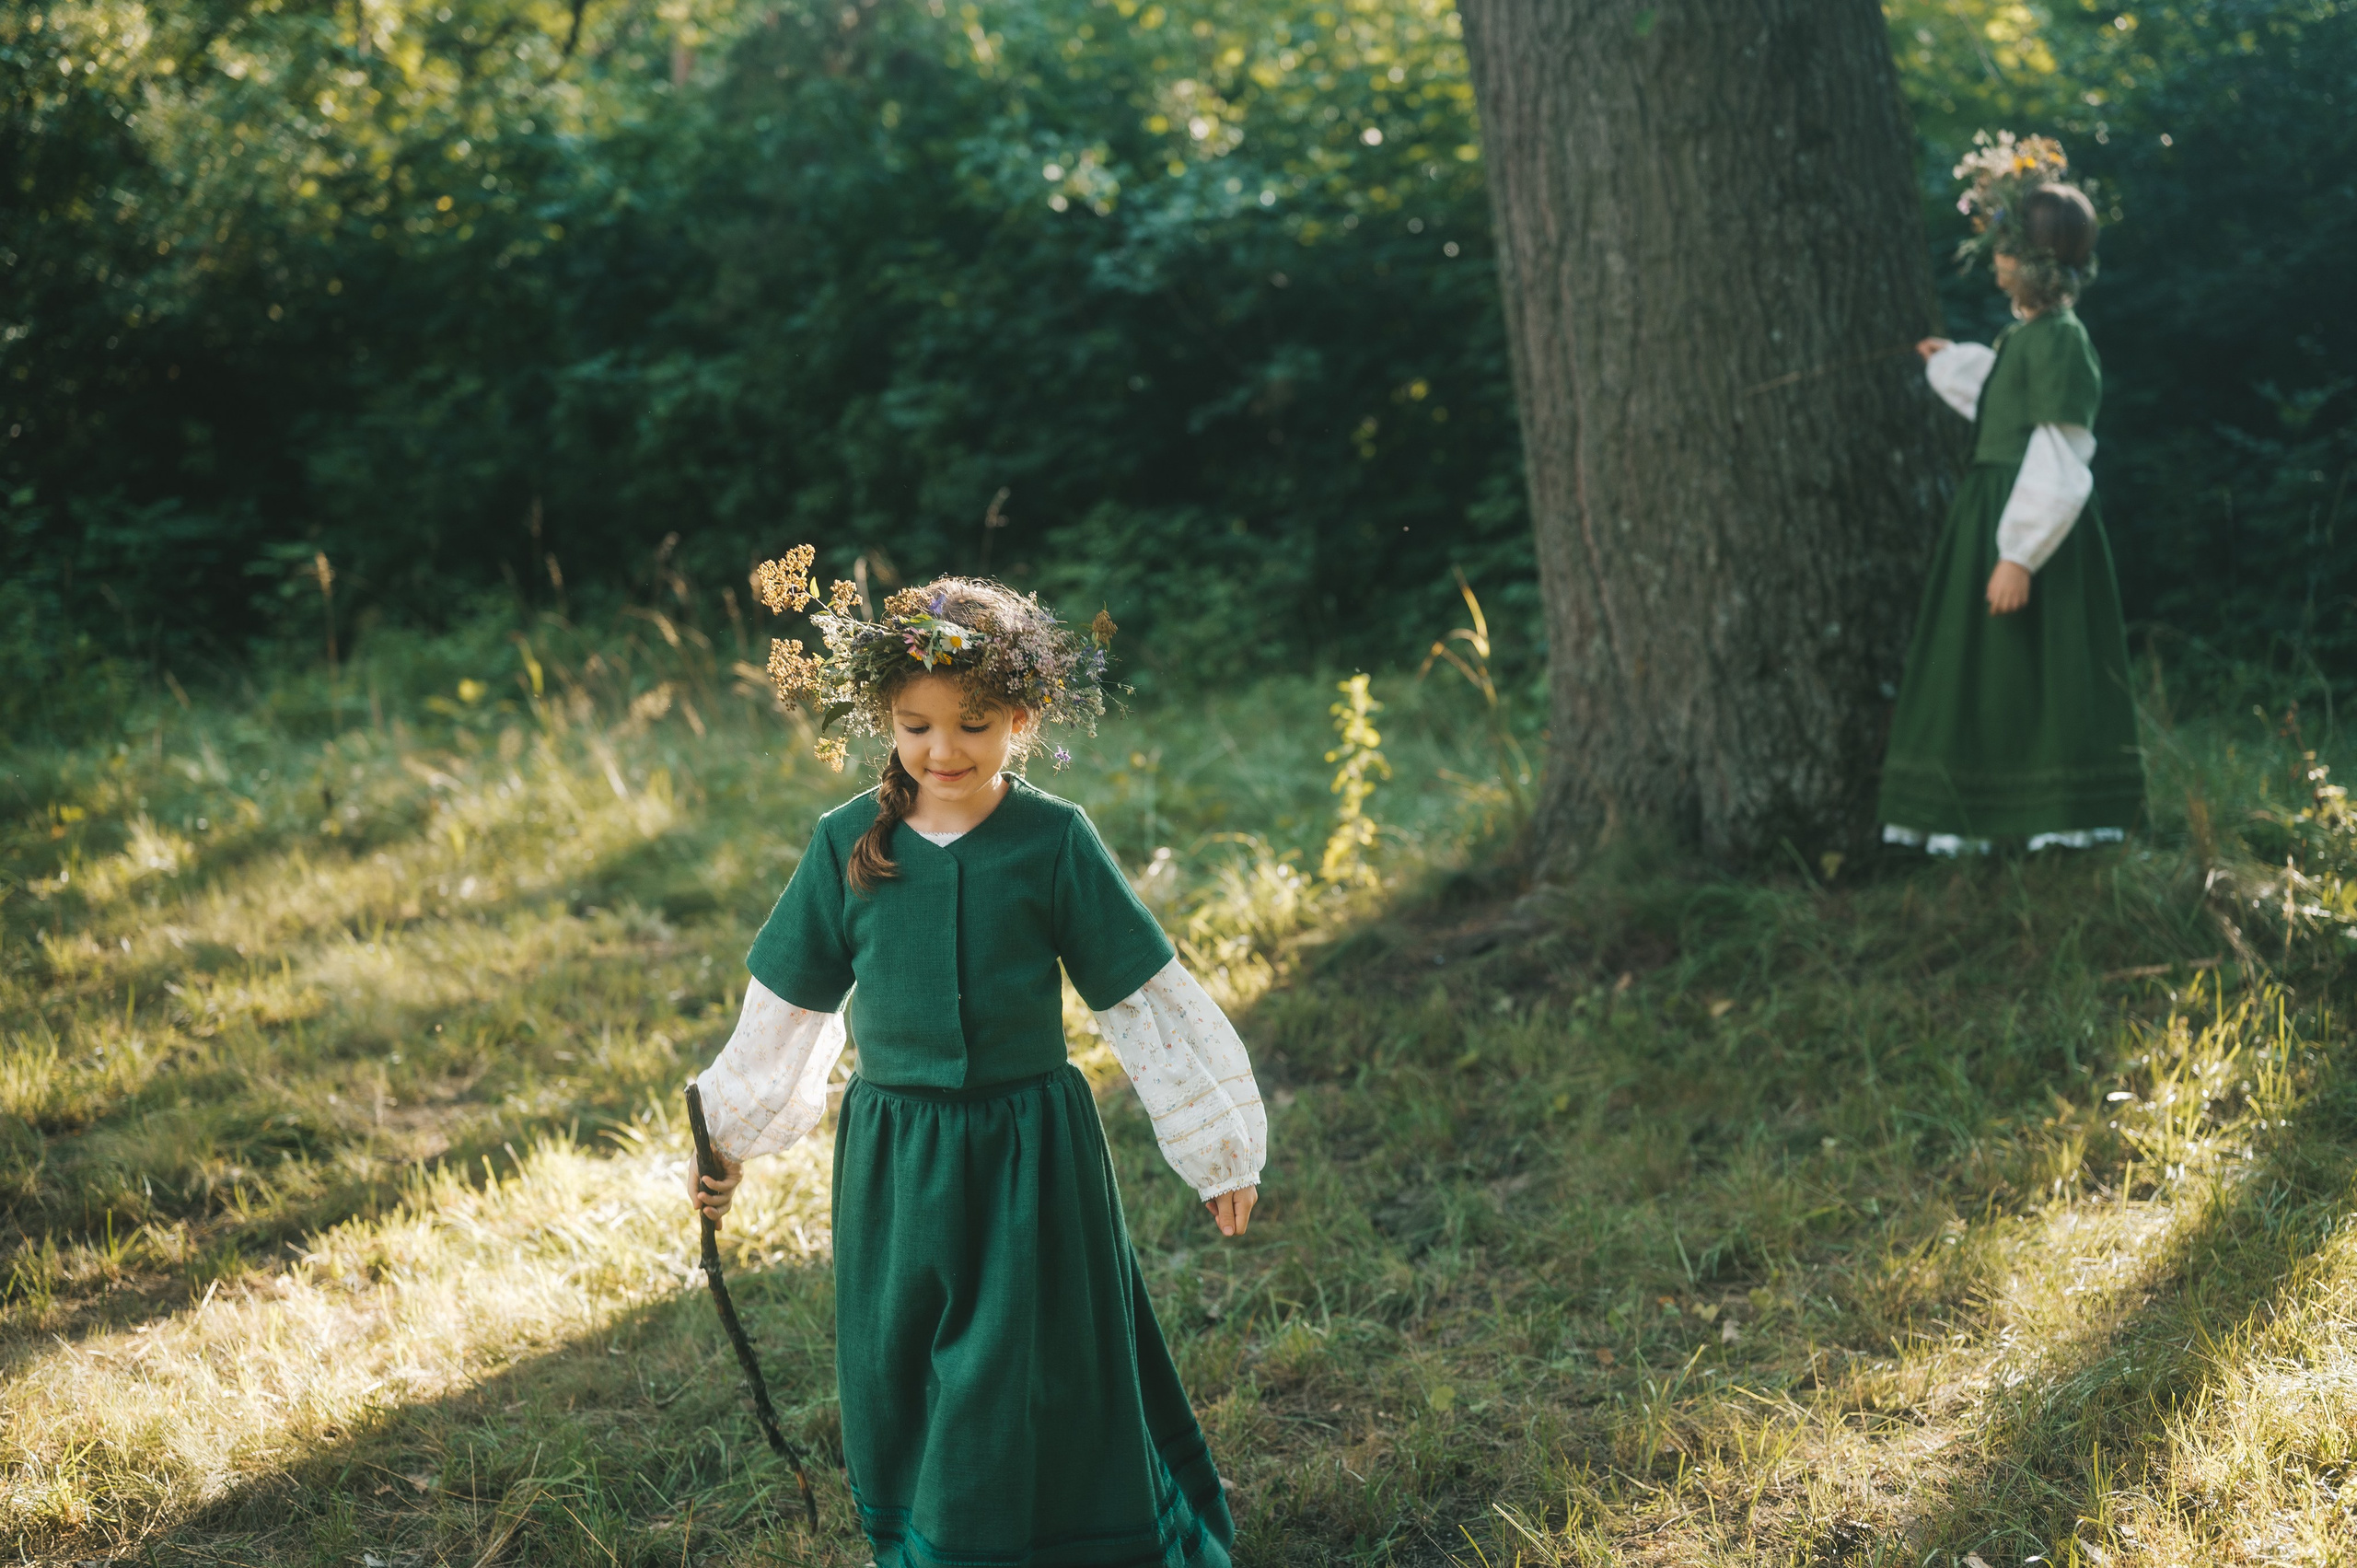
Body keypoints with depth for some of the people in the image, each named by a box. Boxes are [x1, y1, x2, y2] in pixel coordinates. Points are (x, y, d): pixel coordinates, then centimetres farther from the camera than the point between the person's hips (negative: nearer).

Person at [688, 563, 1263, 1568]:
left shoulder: (1054, 842, -8)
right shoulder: (849, 843, -2)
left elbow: (1148, 998, -2)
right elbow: (787, 1012, 9)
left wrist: (1219, 1148, 1)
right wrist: (727, 1144, 14)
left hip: (1030, 1155, -2)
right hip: (892, 1165, 2)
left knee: (1027, 1392, 4)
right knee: (902, 1396, 12)